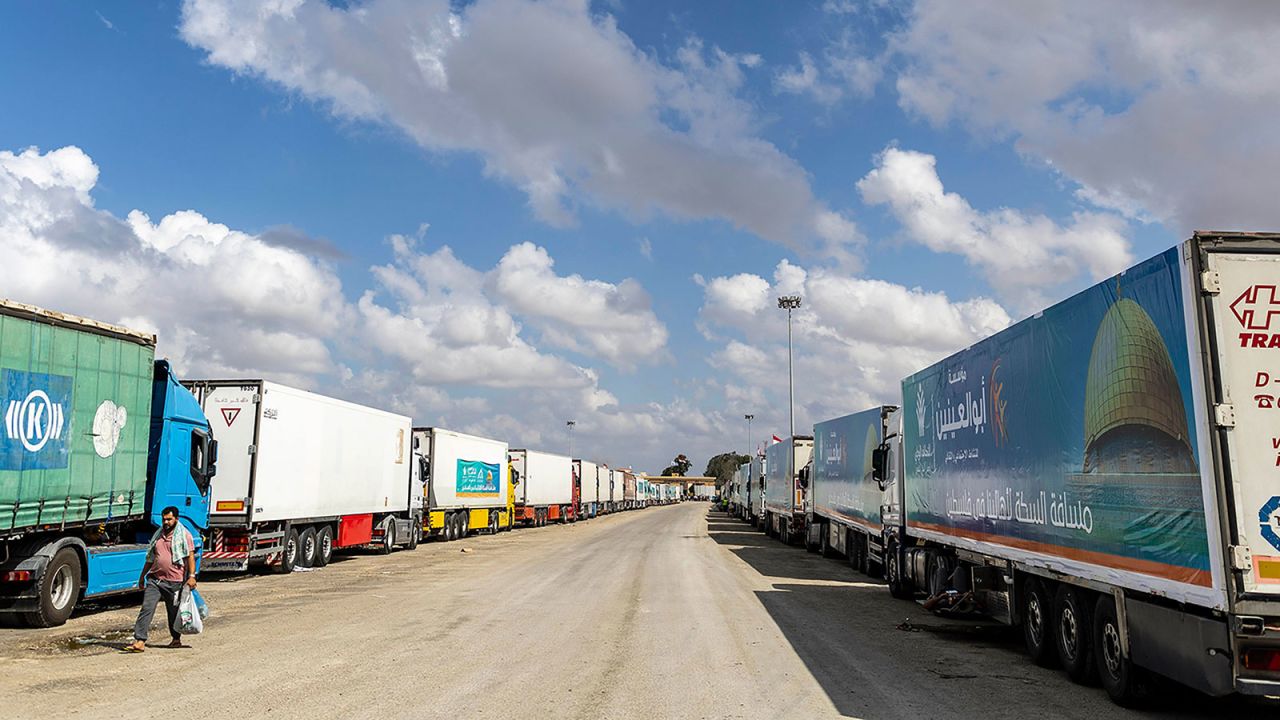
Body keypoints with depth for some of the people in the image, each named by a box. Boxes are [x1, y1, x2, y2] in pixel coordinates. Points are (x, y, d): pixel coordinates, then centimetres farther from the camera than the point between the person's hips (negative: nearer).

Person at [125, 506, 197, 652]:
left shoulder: (184, 535, -4)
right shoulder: (158, 535, 13)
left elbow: (190, 556, -9)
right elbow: (150, 558, 22)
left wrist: (191, 576, -19)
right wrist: (142, 576, 23)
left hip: (175, 582, -4)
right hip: (154, 579, 4)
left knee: (174, 612, 10)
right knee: (147, 608, -10)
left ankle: (176, 639, 28)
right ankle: (140, 641, -12)